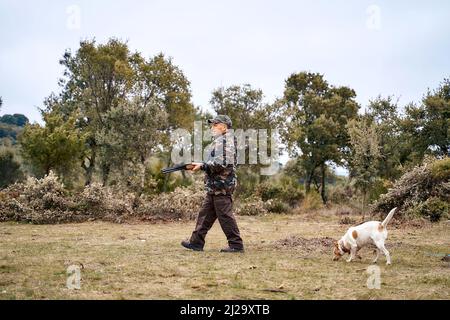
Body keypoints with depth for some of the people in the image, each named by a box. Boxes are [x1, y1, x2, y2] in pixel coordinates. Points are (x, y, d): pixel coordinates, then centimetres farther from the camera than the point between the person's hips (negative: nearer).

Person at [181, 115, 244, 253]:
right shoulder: (219, 141, 20)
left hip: (221, 186, -11)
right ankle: (196, 242, 17)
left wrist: (202, 165, -15)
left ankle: (236, 245, 1)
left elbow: (221, 163, -23)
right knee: (205, 214, 12)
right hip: (215, 186, 11)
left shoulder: (226, 140, -13)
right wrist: (199, 166, 11)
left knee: (225, 216, -6)